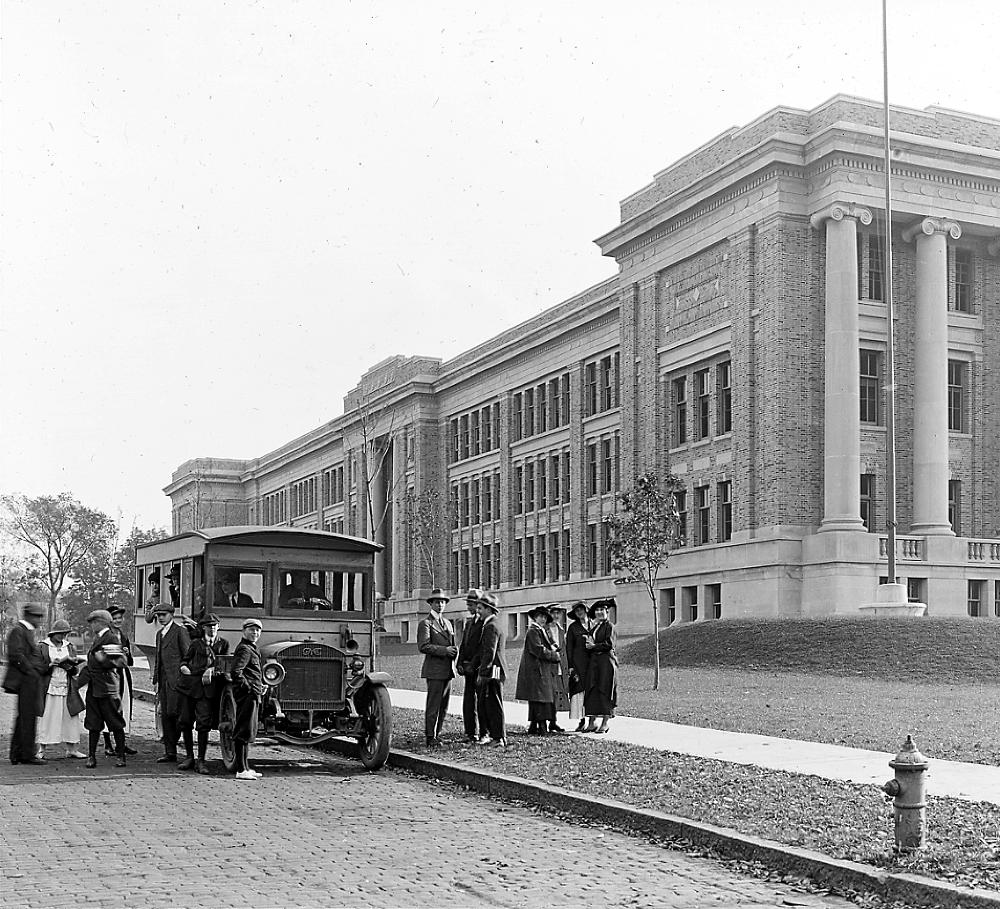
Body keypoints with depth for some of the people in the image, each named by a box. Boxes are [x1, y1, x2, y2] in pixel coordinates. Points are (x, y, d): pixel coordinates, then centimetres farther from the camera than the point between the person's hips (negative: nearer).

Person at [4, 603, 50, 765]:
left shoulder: (29, 632, 21)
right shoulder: (18, 631, -9)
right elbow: (16, 655, -18)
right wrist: (31, 672, -17)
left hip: (33, 681, 10)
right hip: (27, 681, -10)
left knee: (23, 718, 12)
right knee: (28, 718, -7)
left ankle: (17, 754, 16)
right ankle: (27, 754, -4)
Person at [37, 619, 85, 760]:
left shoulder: (69, 647, 13)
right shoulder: (43, 646, 2)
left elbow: (75, 670, 12)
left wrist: (70, 665, -10)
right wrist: (52, 664, -17)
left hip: (67, 688, 4)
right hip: (49, 688, -4)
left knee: (70, 718, 1)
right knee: (46, 718, -4)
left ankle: (72, 749, 6)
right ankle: (41, 750, 2)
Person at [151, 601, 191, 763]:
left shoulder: (180, 631, -4)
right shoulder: (159, 633, 20)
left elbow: (187, 656, -8)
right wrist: (155, 680, 18)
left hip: (176, 678, -8)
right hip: (163, 680, 8)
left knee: (172, 712, -14)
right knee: (165, 715, 5)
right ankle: (169, 752, 8)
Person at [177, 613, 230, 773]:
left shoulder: (223, 643, 14)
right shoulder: (196, 643, 15)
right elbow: (185, 660, 19)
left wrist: (212, 670, -8)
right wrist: (184, 667, -2)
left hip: (207, 687, -2)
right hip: (189, 684, 2)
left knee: (204, 722, -10)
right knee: (186, 721, 3)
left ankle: (201, 760, -5)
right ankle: (189, 757, 16)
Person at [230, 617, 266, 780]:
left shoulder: (250, 648, 20)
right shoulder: (245, 649, -13)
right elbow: (235, 672, -24)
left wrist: (259, 687, 15)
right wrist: (250, 688, -20)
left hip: (251, 695, 11)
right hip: (247, 695, -11)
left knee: (248, 732, 15)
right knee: (244, 732, -8)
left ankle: (245, 768, 22)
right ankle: (241, 770, -7)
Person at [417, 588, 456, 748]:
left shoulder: (447, 623, 20)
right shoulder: (425, 623, -5)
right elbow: (423, 646, -15)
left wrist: (454, 651, 7)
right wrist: (444, 650, -19)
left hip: (448, 670, 8)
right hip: (434, 670, -8)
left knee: (444, 707, 10)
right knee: (433, 706, -6)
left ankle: (437, 735, 18)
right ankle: (430, 738, -2)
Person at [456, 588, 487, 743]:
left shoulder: (485, 623, -11)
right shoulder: (468, 621, 17)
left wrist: (473, 665, -16)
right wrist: (460, 663, 7)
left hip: (480, 667, -8)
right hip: (468, 667, 8)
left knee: (481, 701, -3)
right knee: (468, 700, 9)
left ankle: (484, 733, 3)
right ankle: (471, 732, 15)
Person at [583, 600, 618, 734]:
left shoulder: (609, 626, -3)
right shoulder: (594, 627, 18)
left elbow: (609, 644, -12)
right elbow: (589, 642, 21)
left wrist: (594, 646, -8)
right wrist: (588, 642, -1)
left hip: (606, 661, -7)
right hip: (594, 661, 7)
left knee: (605, 690, -5)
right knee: (591, 690, 2)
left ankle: (605, 723, -1)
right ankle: (592, 722, 5)